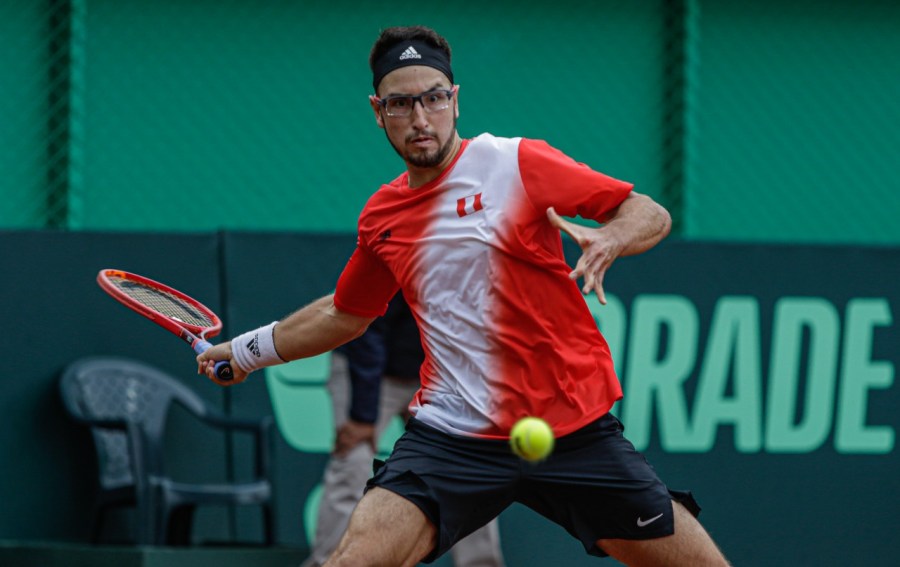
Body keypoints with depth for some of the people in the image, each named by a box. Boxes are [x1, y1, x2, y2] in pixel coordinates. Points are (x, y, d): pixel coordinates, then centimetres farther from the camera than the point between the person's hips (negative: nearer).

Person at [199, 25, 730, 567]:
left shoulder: (518, 163, -5)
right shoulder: (381, 217, 10)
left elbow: (652, 215, -5)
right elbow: (347, 313, 30)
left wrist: (609, 240, -26)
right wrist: (246, 349, 34)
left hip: (574, 429, -2)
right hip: (451, 436, 2)